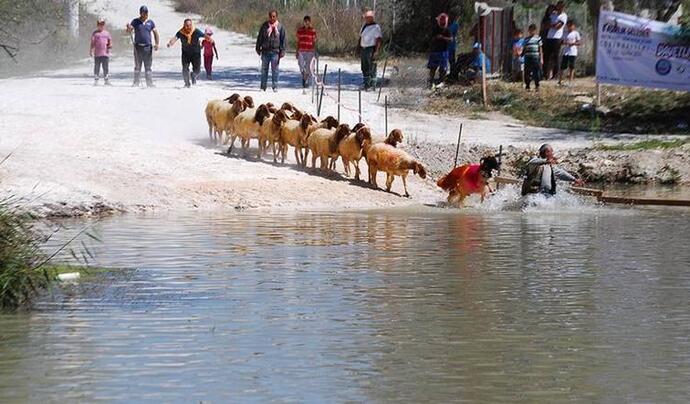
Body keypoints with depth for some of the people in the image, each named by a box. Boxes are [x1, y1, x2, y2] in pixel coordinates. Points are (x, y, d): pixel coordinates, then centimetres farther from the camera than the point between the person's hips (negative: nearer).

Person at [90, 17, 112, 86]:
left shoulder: (107, 33, 14)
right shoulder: (95, 33, 6)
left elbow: (110, 42, 17)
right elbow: (92, 43, 5)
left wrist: (110, 45, -5)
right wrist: (91, 51, -3)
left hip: (105, 53, 2)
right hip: (97, 54, -2)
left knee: (105, 67, 1)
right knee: (97, 67, -1)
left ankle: (107, 80, 5)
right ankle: (96, 80, 4)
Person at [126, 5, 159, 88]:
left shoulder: (150, 22, 9)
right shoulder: (135, 21, 5)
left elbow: (155, 33, 11)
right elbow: (129, 31, -3)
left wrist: (157, 44, -2)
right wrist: (128, 28, -27)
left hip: (148, 47, 1)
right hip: (138, 47, -1)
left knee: (148, 67, 2)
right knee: (137, 67, 1)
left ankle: (150, 83, 3)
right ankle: (136, 83, 2)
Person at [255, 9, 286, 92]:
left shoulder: (280, 26, 4)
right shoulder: (264, 25, 5)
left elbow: (283, 40, 6)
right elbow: (259, 37, 10)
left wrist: (282, 51, 0)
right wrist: (258, 48, 6)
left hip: (275, 51, -1)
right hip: (265, 51, 1)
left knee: (275, 69, -1)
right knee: (264, 70, 5)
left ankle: (275, 86, 6)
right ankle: (263, 87, 11)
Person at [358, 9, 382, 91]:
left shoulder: (376, 27, -7)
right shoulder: (364, 26, 15)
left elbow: (379, 39, -11)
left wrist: (376, 51, -18)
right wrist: (359, 50, 16)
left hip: (371, 49, -7)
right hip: (363, 49, 7)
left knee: (372, 68, -7)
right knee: (364, 68, 10)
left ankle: (372, 85, -4)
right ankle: (365, 84, 17)